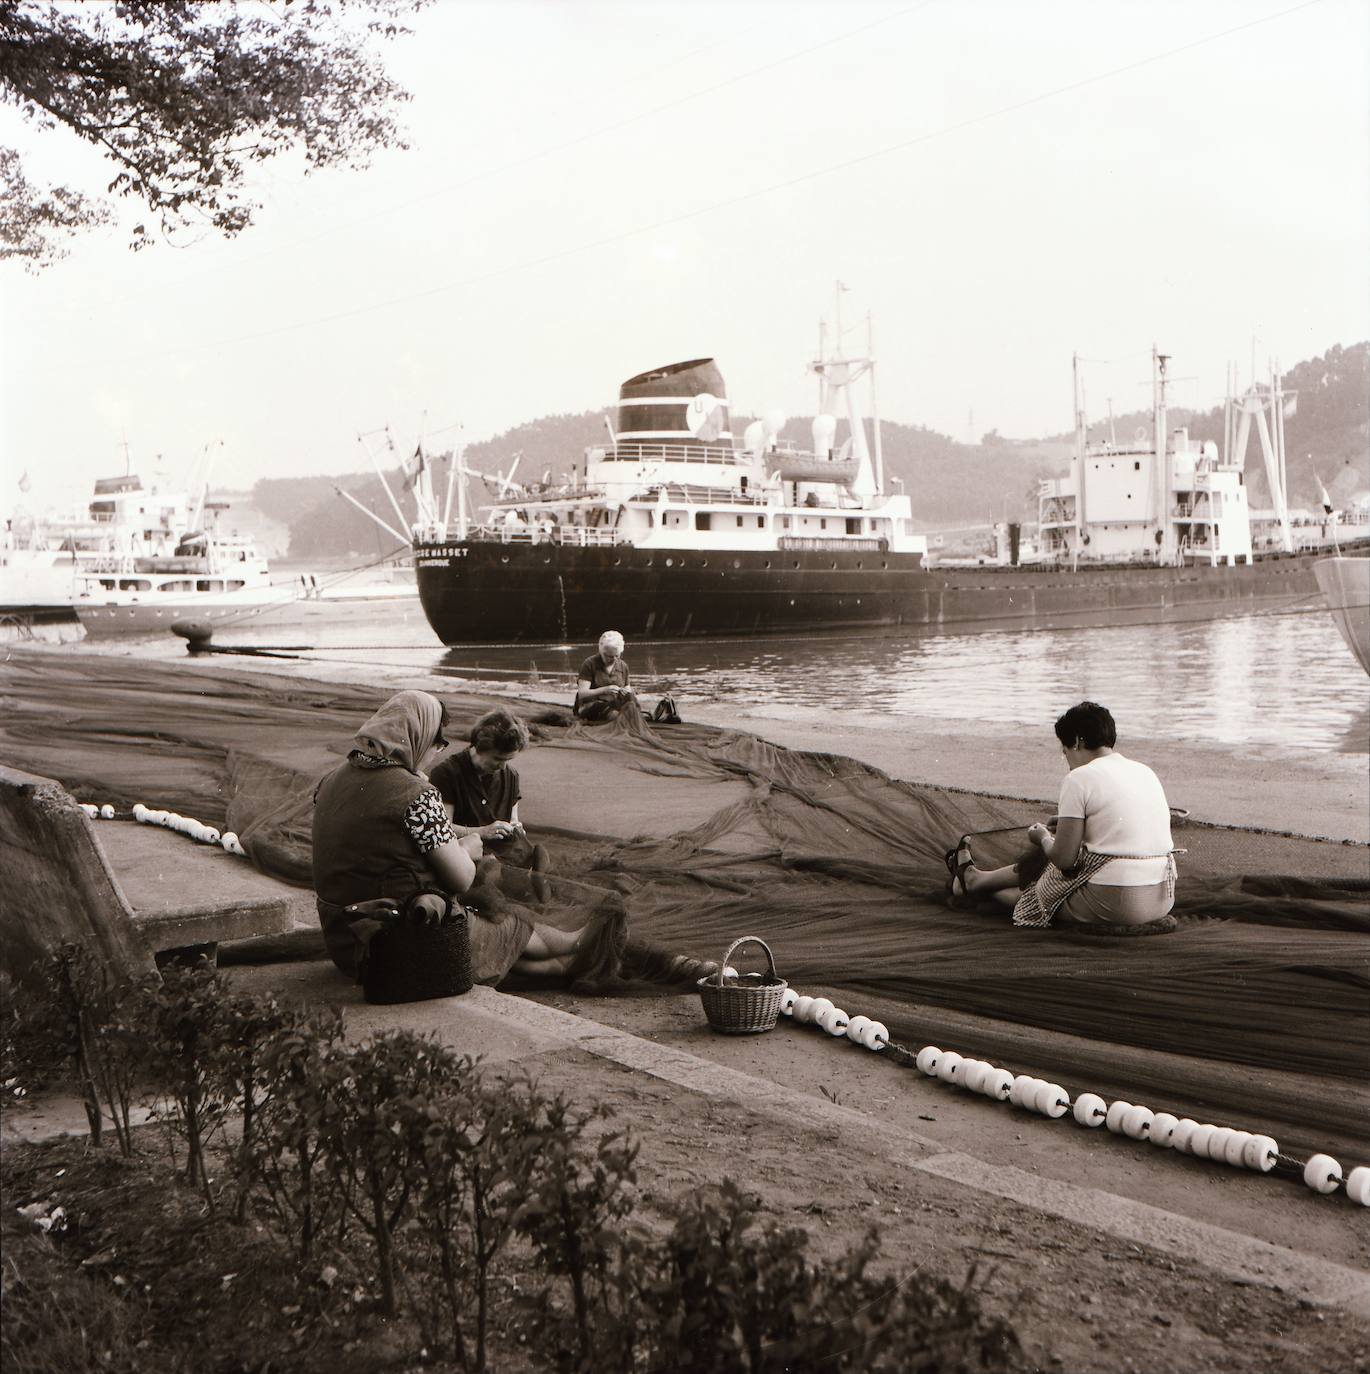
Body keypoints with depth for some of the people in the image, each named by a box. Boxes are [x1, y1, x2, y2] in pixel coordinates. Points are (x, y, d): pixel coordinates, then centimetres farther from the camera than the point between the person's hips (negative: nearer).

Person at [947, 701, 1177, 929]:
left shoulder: (1080, 778, -10)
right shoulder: (1145, 772, 12)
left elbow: (1063, 858, -10)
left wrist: (1044, 838, 11)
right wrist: (1073, 825, 29)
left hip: (1113, 904, -7)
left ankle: (974, 881, 45)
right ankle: (977, 880, 45)